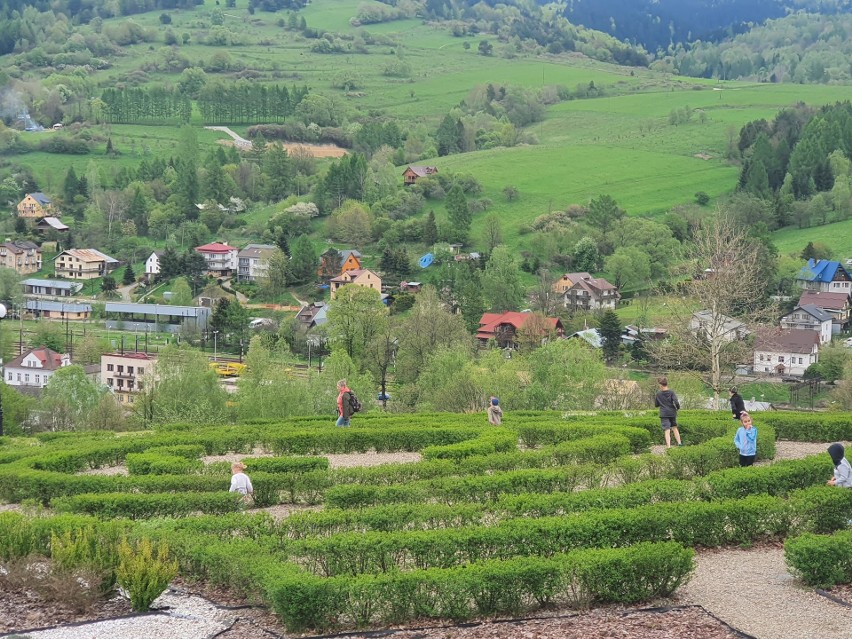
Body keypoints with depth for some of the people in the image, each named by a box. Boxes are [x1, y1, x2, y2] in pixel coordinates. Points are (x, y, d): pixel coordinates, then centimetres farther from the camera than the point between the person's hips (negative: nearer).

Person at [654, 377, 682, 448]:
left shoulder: (658, 394, -2)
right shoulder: (671, 392, -4)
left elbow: (656, 404, 7)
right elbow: (676, 402, -12)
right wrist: (678, 407, 7)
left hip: (664, 414, -2)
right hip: (672, 413, 2)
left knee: (667, 430, -7)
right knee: (674, 428, 21)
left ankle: (668, 446, -18)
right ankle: (679, 443, 21)